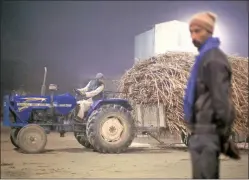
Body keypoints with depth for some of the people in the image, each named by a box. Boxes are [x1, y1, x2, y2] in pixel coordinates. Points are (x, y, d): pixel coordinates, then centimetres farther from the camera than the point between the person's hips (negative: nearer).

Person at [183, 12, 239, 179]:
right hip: (204, 130, 10)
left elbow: (221, 99, -20)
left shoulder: (213, 59, -15)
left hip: (207, 131, -10)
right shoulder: (207, 58, 19)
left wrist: (223, 134, -20)